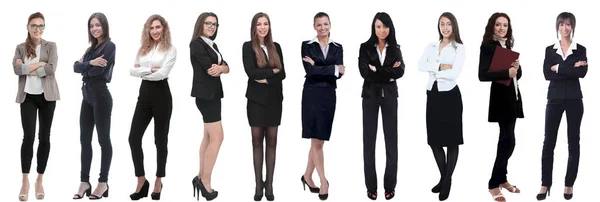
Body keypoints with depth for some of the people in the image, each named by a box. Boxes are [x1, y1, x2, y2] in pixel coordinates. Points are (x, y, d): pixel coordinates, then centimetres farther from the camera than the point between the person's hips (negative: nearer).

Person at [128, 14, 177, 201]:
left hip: (161, 94, -5)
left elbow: (162, 73, -16)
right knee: (134, 138, -3)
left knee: (160, 140, 5)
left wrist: (142, 71, -5)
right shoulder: (143, 49, 12)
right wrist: (150, 69, -12)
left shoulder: (170, 50, -3)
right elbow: (132, 70, 2)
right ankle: (141, 181, 7)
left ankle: (158, 181, 16)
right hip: (144, 94, 5)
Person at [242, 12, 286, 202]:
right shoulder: (248, 46, -2)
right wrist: (272, 71, -7)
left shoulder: (276, 47, 8)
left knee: (272, 142, 3)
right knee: (257, 141, 3)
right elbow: (251, 72, -14)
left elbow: (282, 74, 1)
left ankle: (269, 184, 8)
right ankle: (258, 184, 7)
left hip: (274, 99, 3)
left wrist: (266, 79, -13)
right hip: (257, 99, -3)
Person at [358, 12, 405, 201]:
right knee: (369, 139, 1)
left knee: (391, 138, 2)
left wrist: (377, 71, -16)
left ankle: (390, 185, 10)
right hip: (370, 96, -1)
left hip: (390, 96, 2)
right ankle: (371, 186, 7)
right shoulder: (365, 47, -1)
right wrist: (388, 72, -14)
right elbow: (365, 72, -14)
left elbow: (400, 72, -10)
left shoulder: (395, 49, 5)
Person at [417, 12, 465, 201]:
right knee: (434, 139, 9)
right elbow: (421, 66, -6)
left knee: (451, 139, 2)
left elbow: (454, 73, -15)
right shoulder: (431, 46, 11)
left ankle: (448, 182, 14)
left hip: (450, 95, -5)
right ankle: (442, 177, 26)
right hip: (433, 94, 5)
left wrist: (433, 70, -7)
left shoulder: (459, 48, -2)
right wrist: (440, 66, -16)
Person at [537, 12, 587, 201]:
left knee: (573, 142, 3)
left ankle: (569, 185, 12)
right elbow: (547, 74, -9)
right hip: (554, 99, 1)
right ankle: (545, 185, 5)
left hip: (574, 99, 0)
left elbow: (582, 72, -15)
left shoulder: (580, 50, 3)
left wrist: (559, 68, -13)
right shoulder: (550, 50, 6)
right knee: (548, 142, -1)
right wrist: (571, 69, -13)